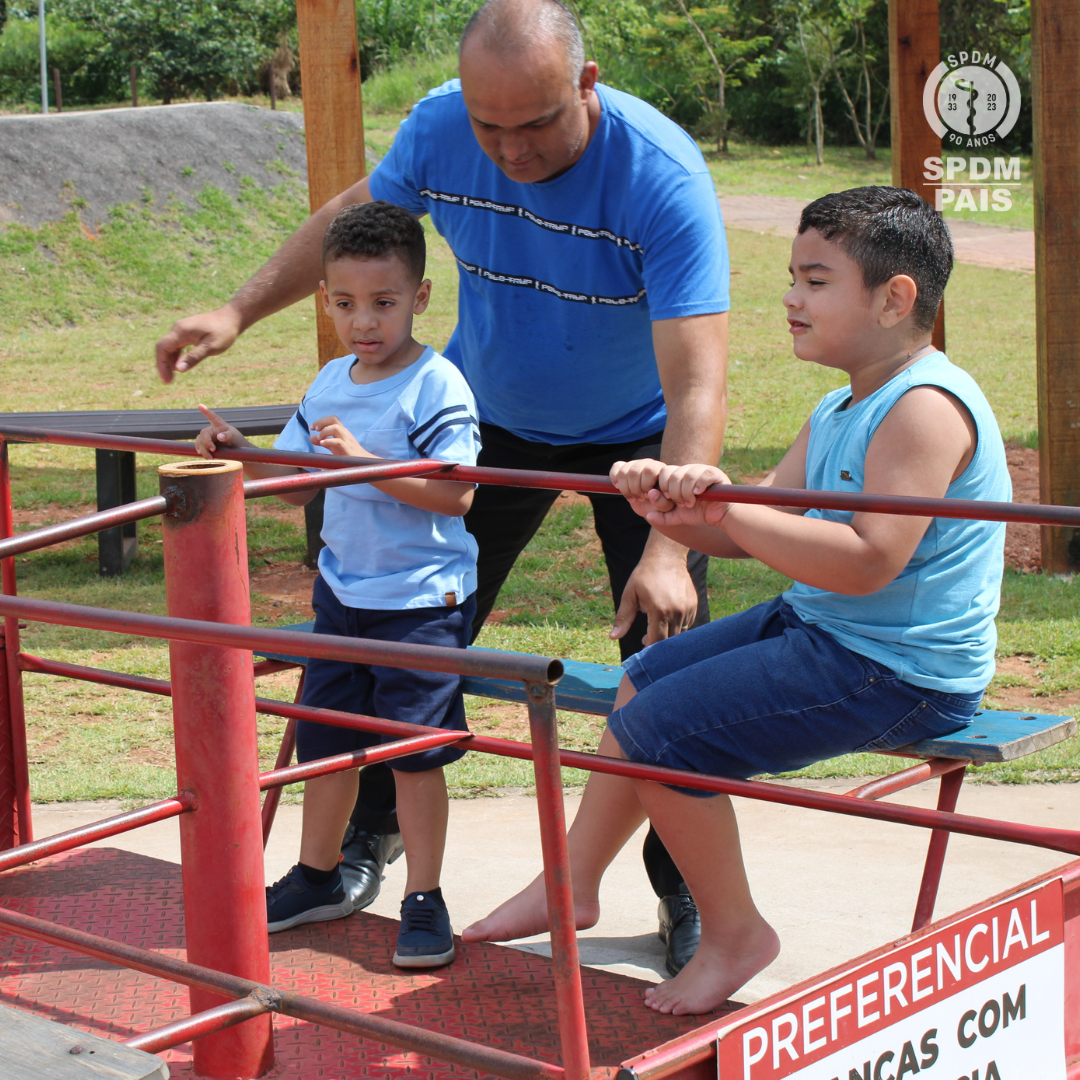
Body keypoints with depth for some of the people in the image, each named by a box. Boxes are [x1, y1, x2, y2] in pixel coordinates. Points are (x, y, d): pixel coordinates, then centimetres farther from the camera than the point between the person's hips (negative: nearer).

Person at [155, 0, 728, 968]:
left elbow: (698, 387, -40)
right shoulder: (439, 130, -22)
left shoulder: (663, 176, -35)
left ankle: (688, 893, 8)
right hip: (490, 417, 4)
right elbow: (354, 217, 1)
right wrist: (239, 313, -5)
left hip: (636, 434, -3)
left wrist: (666, 548, -51)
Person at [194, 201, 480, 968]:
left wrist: (363, 458, -29)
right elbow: (296, 486, 14)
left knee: (415, 747, -1)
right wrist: (238, 455, -2)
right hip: (342, 591, 7)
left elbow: (456, 494, -24)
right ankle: (318, 878, 32)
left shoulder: (437, 386, -15)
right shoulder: (329, 386, 7)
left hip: (422, 599, -7)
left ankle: (425, 899, 11)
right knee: (324, 737, 15)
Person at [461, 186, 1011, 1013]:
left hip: (893, 670, -11)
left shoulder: (925, 408, -22)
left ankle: (734, 932, 3)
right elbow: (762, 531, 6)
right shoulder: (840, 411, 11)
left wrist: (729, 512, -31)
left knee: (658, 728, -14)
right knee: (643, 681, 20)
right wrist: (679, 512, -13)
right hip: (817, 628, 11)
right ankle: (574, 883, 30)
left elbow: (868, 561, -32)